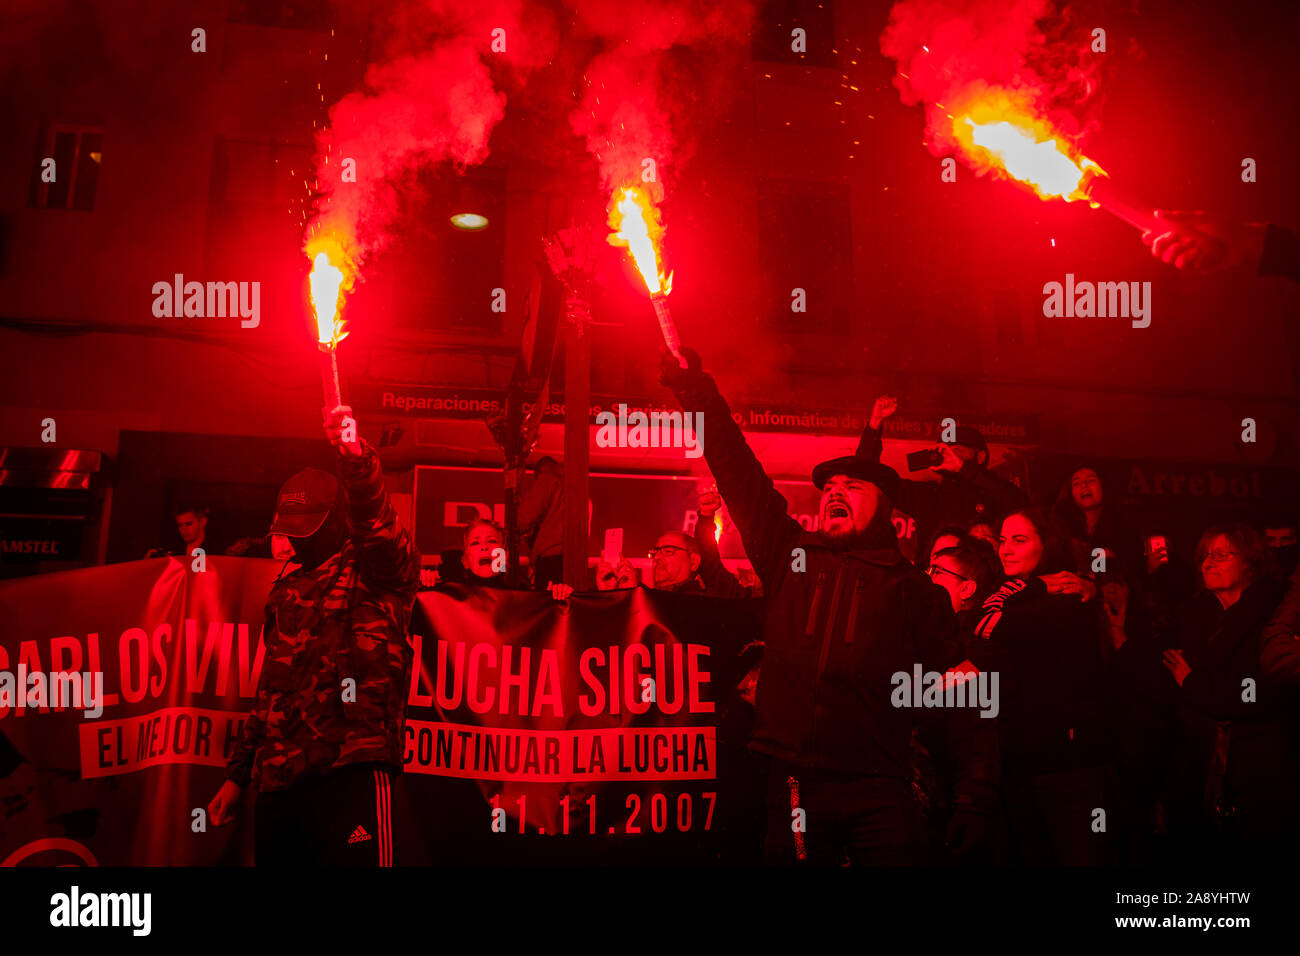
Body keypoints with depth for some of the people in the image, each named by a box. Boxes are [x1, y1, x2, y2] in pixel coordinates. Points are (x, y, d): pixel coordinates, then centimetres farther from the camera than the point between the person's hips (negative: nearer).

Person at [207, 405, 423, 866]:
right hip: (278, 785, 7)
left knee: (367, 857, -21)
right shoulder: (287, 591, 24)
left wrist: (356, 458, -40)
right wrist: (238, 774, 29)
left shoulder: (374, 569, 3)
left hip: (353, 776, -7)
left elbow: (377, 523, -22)